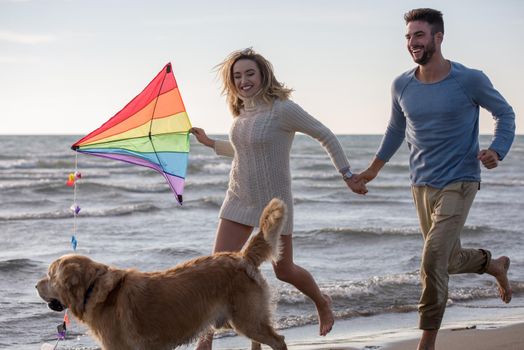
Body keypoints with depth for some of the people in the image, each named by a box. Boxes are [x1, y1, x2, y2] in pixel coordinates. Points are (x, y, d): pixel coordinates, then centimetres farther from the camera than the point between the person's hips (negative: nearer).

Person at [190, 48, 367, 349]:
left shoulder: (282, 109, -17)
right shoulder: (242, 112, 5)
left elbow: (326, 136, -10)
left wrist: (347, 175, -10)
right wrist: (210, 143, 24)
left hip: (273, 202, -6)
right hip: (239, 200, 6)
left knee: (284, 270, 9)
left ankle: (323, 303, 40)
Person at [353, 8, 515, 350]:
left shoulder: (470, 80, -12)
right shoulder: (402, 86, 0)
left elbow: (505, 113, 3)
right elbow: (396, 129, 19)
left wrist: (497, 151, -14)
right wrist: (374, 169, 23)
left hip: (459, 183, -5)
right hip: (422, 185, 5)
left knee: (433, 261, -17)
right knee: (451, 261, 17)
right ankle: (496, 265, 48)